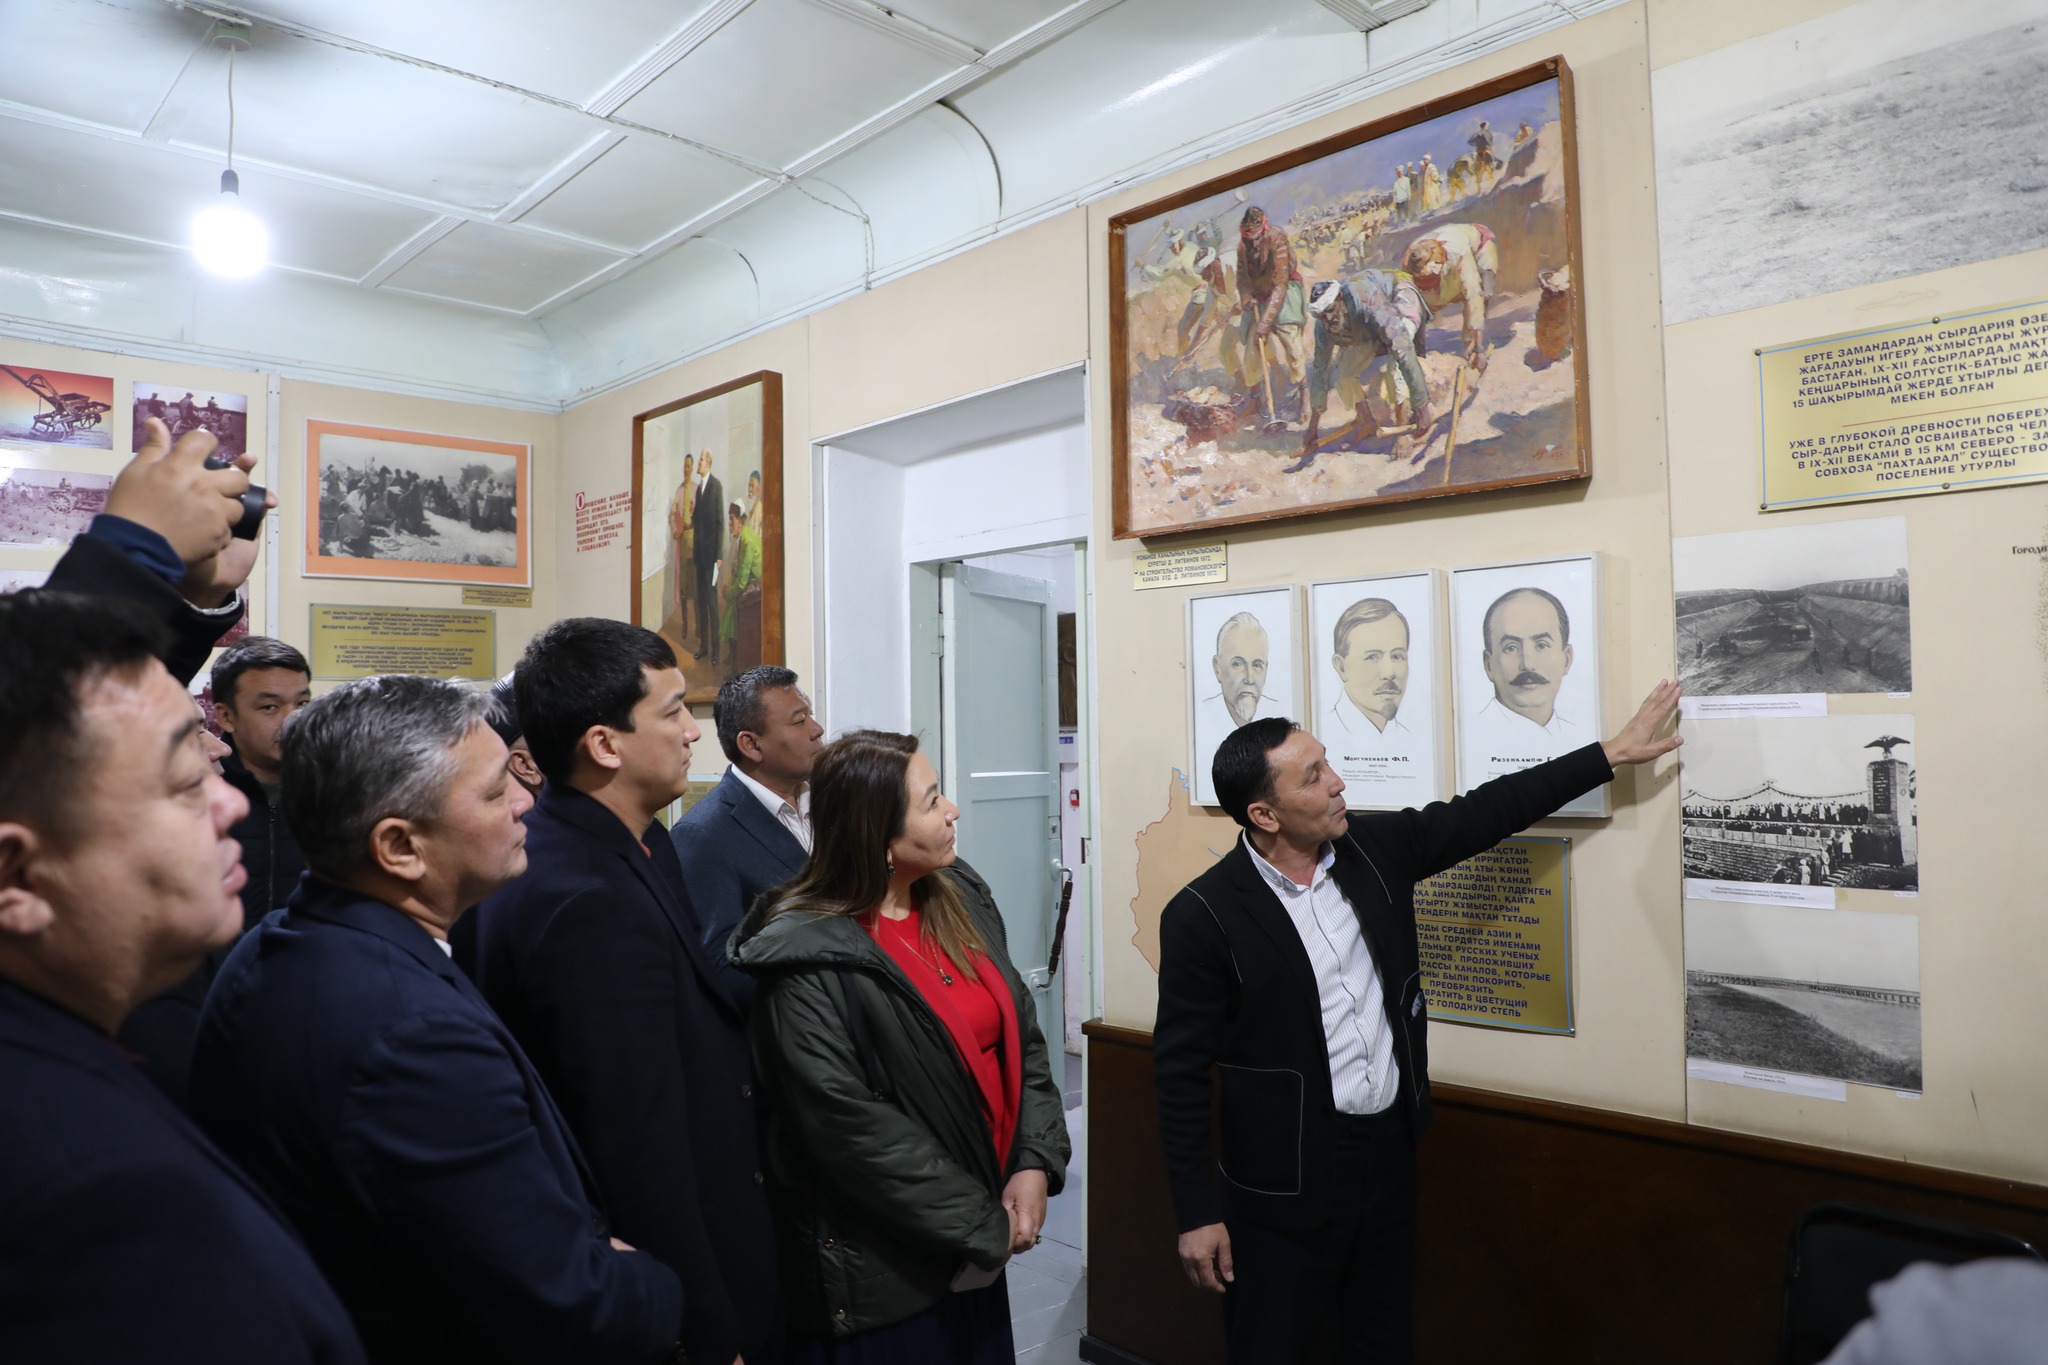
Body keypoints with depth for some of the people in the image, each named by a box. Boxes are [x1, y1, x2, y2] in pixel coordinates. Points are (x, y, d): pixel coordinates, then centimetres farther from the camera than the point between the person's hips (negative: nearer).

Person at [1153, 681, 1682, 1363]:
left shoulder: (1375, 848, -3)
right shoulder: (1204, 916, -18)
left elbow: (1485, 813, 7)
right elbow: (1182, 1072, -14)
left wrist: (1612, 752, 7)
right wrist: (1198, 1214, -12)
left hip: (1390, 1148, 6)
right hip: (1285, 1178, -5)